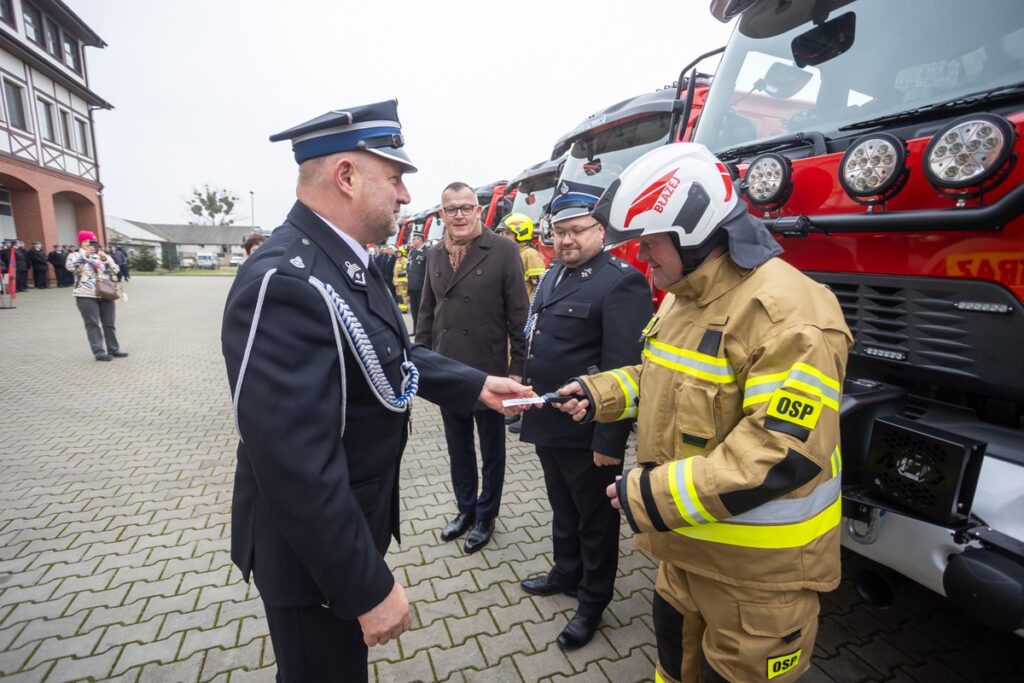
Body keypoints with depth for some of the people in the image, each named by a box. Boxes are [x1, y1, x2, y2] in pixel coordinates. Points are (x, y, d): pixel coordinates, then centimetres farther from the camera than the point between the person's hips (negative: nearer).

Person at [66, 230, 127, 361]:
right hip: (86, 296, -4)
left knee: (109, 324, 8)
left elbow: (115, 270, 5)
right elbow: (70, 267, -15)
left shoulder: (102, 256, 15)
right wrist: (84, 254, -17)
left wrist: (105, 259, -9)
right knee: (93, 324, -5)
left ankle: (113, 349, 16)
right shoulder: (75, 255, 5)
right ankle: (99, 352, -5)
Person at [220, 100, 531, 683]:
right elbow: (298, 468, -32)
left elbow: (393, 354, 12)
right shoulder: (286, 284, -31)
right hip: (314, 549, -9)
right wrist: (370, 588, -23)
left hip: (355, 520, 9)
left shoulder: (350, 263, 1)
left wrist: (476, 385, 6)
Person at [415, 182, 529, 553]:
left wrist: (518, 368, -11)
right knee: (458, 449, 19)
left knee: (491, 451, 14)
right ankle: (465, 509, 40)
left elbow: (519, 315, -10)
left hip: (488, 372, -4)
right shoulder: (435, 254, 5)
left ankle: (486, 516, 34)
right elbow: (427, 311, 10)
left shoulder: (503, 250, -10)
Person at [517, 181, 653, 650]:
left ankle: (593, 601, 33)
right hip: (549, 424, 8)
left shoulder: (621, 282, -18)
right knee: (562, 508, 25)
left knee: (595, 518, 13)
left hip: (588, 433, -8)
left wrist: (609, 440, -22)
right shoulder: (553, 276, 10)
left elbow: (623, 371, -22)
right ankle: (566, 573, 47)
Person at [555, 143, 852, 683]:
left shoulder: (786, 311, -26)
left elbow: (783, 453, -31)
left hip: (757, 566, -8)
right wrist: (602, 393, 1)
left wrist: (656, 496, -29)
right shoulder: (684, 295, 5)